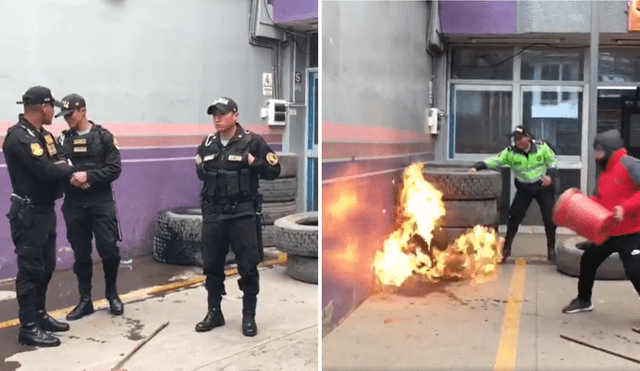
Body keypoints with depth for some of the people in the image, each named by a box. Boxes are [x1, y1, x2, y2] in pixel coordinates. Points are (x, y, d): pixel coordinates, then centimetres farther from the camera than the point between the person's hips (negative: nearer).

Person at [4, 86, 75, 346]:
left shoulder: (42, 135, 14)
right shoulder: (19, 137, -18)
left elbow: (58, 163, 11)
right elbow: (46, 171, -25)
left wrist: (63, 169, -11)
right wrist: (70, 171, -8)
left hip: (45, 211, 9)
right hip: (28, 213, -9)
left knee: (46, 267, 15)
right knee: (31, 269, -5)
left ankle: (39, 315, 27)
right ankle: (28, 327, 2)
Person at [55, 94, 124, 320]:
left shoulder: (104, 137, 1)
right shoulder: (62, 140, 9)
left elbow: (115, 169, -6)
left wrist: (88, 176, -18)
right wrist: (69, 178, -16)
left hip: (102, 203, -2)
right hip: (74, 205, 3)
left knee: (109, 249, -4)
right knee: (81, 254, 8)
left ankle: (112, 294, 18)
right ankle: (85, 300, 19)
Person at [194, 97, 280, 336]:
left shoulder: (252, 141, -6)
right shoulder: (207, 144, 9)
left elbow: (274, 171, -3)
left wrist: (254, 163, -17)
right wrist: (202, 171, 6)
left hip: (243, 213, -4)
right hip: (213, 213, 5)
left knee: (248, 266, 0)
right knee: (212, 265, 11)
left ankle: (249, 316, 13)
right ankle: (214, 313, 25)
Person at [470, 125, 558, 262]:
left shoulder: (541, 147, -9)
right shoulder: (510, 152, -12)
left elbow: (553, 161, 3)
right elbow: (493, 161, -20)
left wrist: (550, 175, -14)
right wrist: (477, 166, -36)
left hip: (543, 186, 0)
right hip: (524, 188, 0)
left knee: (549, 218, 0)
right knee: (514, 217, -6)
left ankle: (551, 249, 18)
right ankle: (506, 248, 8)